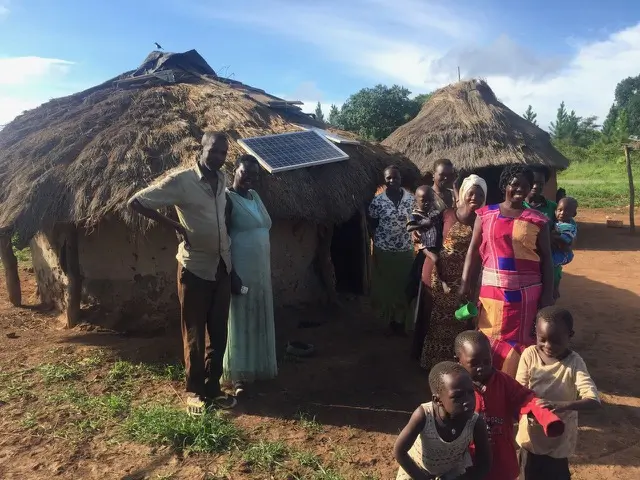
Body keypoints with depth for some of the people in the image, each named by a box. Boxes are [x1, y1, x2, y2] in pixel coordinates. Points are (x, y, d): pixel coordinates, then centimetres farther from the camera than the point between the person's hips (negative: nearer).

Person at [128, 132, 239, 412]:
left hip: (222, 267, 6)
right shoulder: (182, 180, -12)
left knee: (219, 333, 12)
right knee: (194, 335, 7)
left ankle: (213, 388, 27)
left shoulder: (222, 180, 6)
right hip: (195, 268, -5)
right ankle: (195, 392, 23)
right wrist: (174, 225, -13)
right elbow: (136, 202, -11)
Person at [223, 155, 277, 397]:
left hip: (261, 269, 8)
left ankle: (258, 368, 30)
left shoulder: (255, 196, 12)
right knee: (240, 320, 1)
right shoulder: (227, 198, -11)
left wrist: (269, 267, 15)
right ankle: (239, 375, 13)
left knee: (259, 319, 15)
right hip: (240, 269, -8)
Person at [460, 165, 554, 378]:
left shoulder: (537, 220, 1)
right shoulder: (486, 214, 3)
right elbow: (474, 250, 1)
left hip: (526, 291, 0)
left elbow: (546, 259, 3)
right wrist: (466, 282, -8)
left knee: (519, 339, 7)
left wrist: (547, 295, -3)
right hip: (493, 288, 1)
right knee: (489, 338, 8)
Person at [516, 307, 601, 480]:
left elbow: (594, 401, -28)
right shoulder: (530, 354, -15)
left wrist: (564, 405, -45)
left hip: (559, 437, -2)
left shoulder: (574, 362, -19)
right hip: (531, 434, 2)